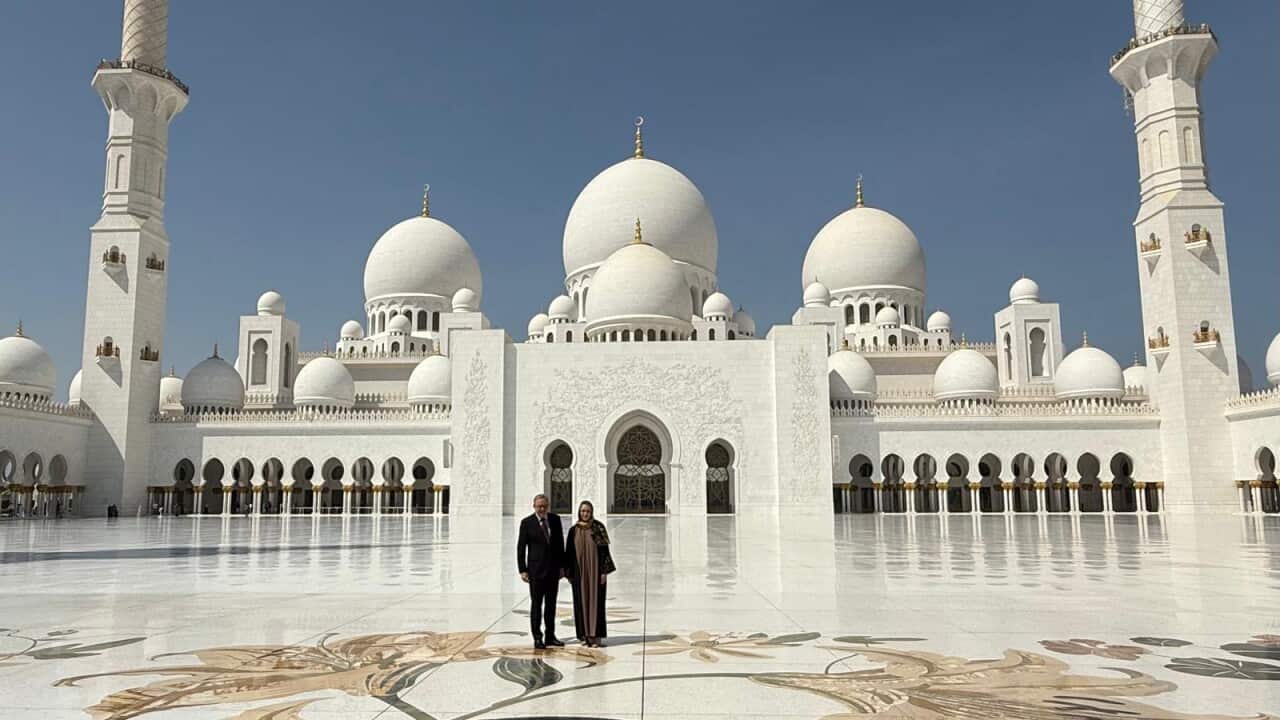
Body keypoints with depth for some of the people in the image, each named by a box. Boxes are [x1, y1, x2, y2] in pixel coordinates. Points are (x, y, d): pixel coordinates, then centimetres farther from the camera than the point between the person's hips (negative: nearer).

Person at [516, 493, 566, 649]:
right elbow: (521, 547, -5)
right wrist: (522, 570, -9)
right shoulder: (527, 523, -7)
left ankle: (550, 636, 19)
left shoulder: (555, 519, 3)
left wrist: (562, 566, 5)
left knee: (551, 604, 11)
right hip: (536, 570, -4)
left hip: (553, 569, 4)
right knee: (536, 604, 2)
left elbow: (560, 543, 8)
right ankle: (537, 638, 9)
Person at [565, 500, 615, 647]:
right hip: (579, 571, 3)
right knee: (581, 602, 5)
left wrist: (604, 571, -10)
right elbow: (569, 552, 6)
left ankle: (595, 635, 0)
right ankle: (585, 634, 14)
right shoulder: (573, 530, 3)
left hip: (596, 570, -3)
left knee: (595, 601, -3)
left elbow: (605, 550, -5)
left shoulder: (599, 528, -4)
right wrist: (570, 574, 3)